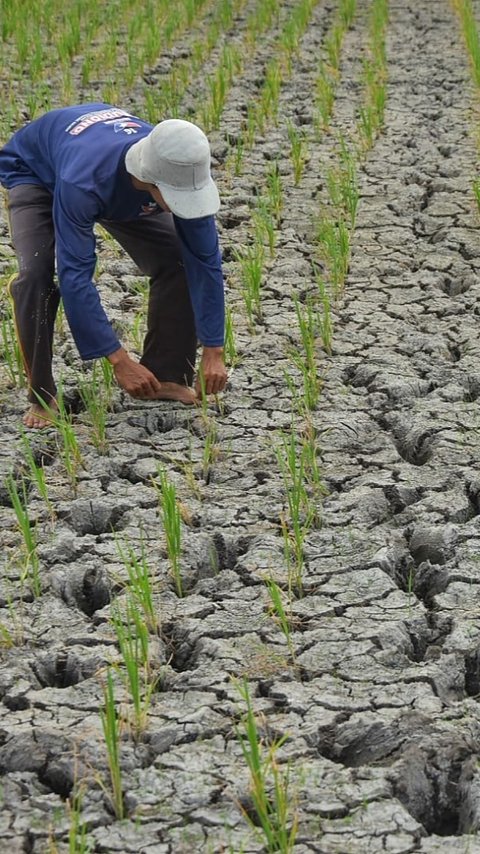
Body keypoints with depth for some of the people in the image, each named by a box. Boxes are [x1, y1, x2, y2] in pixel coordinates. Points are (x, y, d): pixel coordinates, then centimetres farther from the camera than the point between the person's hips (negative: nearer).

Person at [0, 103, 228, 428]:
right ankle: (42, 398, -13)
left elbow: (206, 261, -25)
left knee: (178, 263, -14)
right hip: (36, 172, -4)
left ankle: (167, 377, 0)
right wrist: (120, 361, -43)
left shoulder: (185, 174, -34)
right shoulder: (81, 182, -48)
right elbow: (75, 275, -44)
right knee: (36, 273, -29)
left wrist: (213, 352, -25)